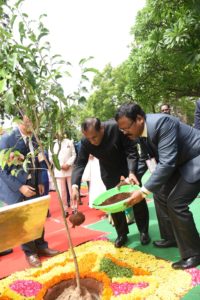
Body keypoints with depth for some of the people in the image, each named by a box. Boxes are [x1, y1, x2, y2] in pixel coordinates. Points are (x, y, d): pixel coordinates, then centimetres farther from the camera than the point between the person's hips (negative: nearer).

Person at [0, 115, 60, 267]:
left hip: (32, 184, 6)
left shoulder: (33, 139, 1)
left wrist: (39, 182, 4)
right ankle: (30, 252, 25)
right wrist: (20, 187, -22)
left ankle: (41, 246, 31)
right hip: (14, 186, -5)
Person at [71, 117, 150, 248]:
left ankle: (144, 231, 23)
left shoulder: (116, 127, -32)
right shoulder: (86, 141, -23)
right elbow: (80, 164, -20)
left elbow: (131, 150, -25)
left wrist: (131, 172, -36)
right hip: (109, 170, 2)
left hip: (128, 165, -2)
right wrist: (75, 186, -33)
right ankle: (122, 234, 21)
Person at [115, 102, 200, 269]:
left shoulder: (161, 123, -32)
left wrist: (144, 191, -37)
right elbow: (148, 156, 10)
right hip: (179, 162, 9)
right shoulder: (142, 131, -4)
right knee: (161, 195, 10)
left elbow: (166, 163, -37)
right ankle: (171, 238, 27)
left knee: (176, 203, -15)